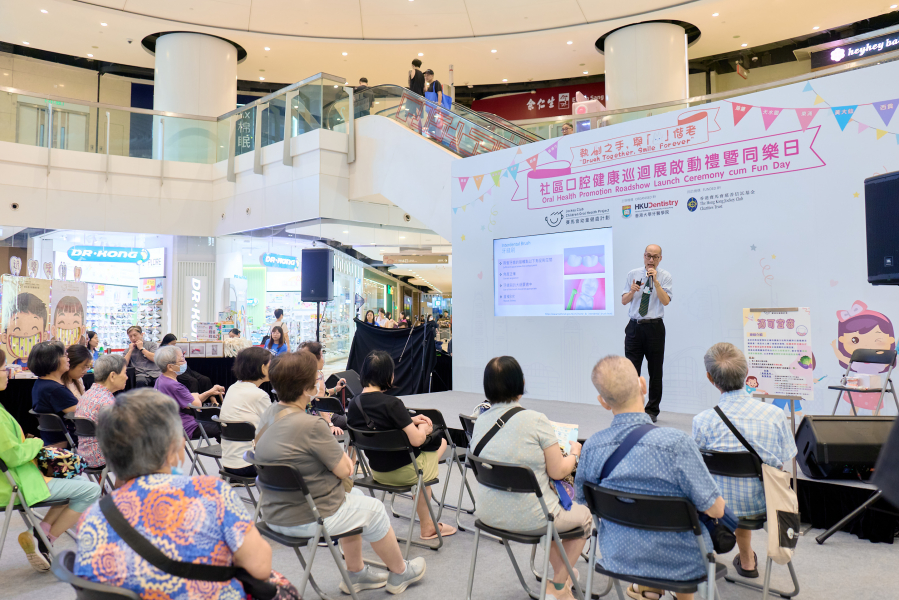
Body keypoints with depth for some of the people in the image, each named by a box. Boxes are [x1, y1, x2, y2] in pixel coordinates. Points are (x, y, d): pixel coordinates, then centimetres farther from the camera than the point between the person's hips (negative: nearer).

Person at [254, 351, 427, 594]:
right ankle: (400, 573, 35)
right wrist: (344, 457, 3)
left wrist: (339, 455, -2)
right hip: (306, 519, -9)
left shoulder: (269, 414, 0)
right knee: (373, 509, 14)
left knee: (354, 496, 28)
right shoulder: (312, 426, -29)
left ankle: (356, 574, 37)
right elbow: (344, 471, -18)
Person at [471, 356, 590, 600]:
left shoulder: (480, 422, -3)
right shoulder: (536, 420, -20)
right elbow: (558, 471, -13)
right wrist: (574, 453, 7)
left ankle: (560, 569, 43)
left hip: (489, 514, 6)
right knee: (584, 515, 23)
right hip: (529, 518, -6)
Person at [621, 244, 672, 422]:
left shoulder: (664, 276, 1)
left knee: (655, 371, 5)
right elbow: (624, 301, 5)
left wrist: (655, 281, -20)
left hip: (654, 327, -1)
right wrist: (632, 290, -15)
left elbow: (665, 301, -12)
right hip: (634, 327, 2)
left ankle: (652, 410, 15)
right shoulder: (633, 274, 8)